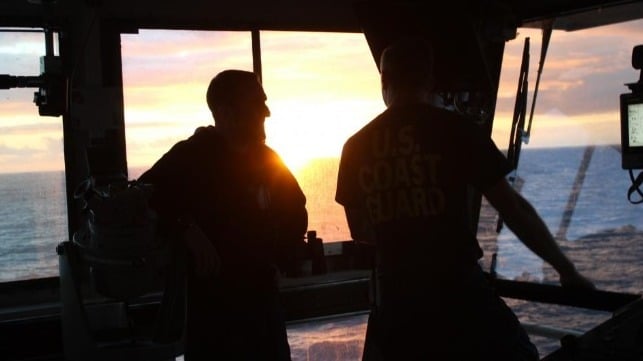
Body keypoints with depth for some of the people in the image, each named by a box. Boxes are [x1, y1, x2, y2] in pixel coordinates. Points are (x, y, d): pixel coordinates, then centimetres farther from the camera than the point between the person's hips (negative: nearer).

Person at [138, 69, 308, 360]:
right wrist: (186, 229, -27)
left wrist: (283, 258, 12)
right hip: (209, 307, -5)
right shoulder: (189, 157, -8)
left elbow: (295, 209, 23)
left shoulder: (266, 158, 9)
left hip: (263, 300, 5)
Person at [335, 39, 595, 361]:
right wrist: (566, 269, 7)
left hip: (394, 298, 4)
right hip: (458, 292, -3)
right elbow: (513, 208, -5)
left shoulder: (356, 147, 4)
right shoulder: (455, 129, -6)